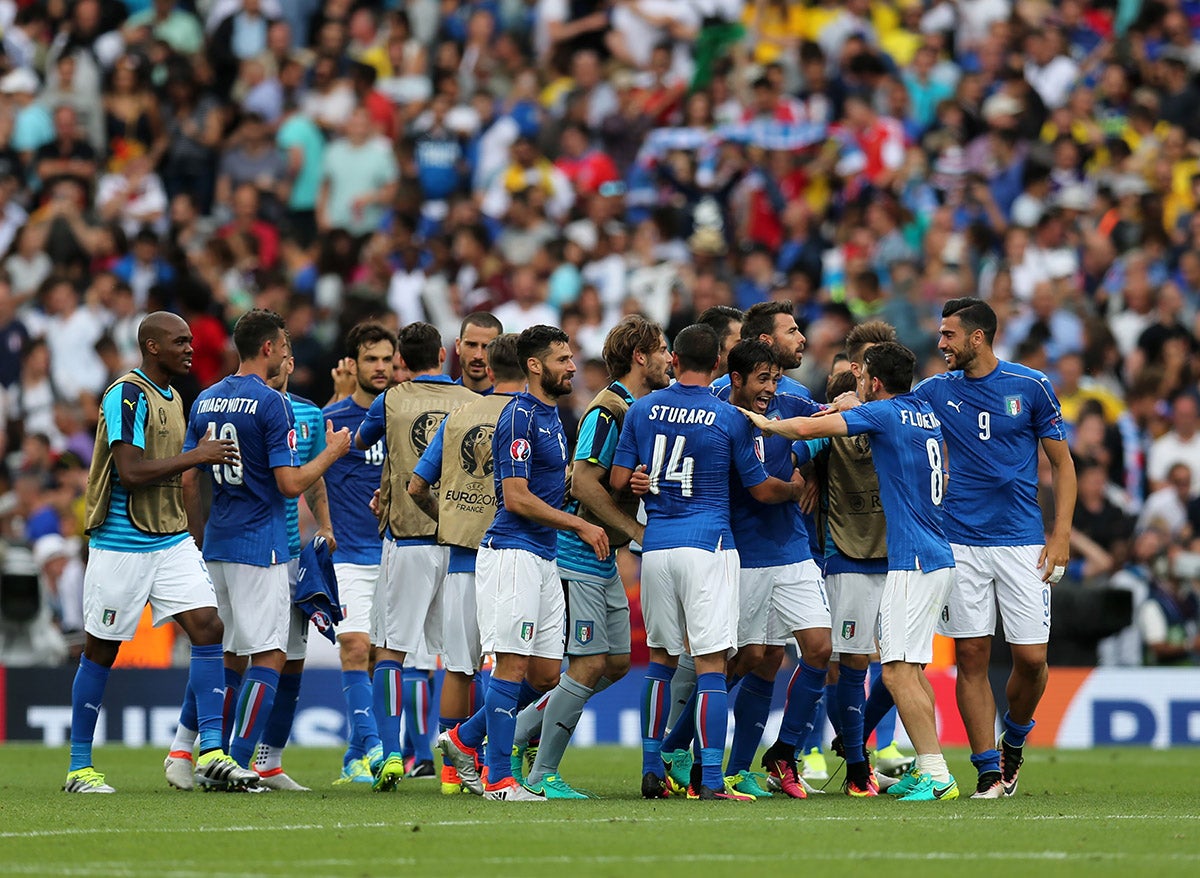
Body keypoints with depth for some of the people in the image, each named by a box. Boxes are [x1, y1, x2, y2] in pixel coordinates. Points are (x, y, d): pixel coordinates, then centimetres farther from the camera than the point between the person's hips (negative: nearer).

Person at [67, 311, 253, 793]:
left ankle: (211, 754, -8)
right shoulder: (127, 395, -14)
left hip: (171, 540, 8)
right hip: (121, 543, -8)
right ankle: (79, 767, 13)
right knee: (101, 649, 2)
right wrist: (197, 456, -17)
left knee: (207, 627, -7)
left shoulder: (172, 397, 14)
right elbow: (131, 472, -23)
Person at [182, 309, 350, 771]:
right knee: (269, 656, -4)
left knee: (220, 653, 15)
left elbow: (189, 480, 13)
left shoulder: (205, 401, 10)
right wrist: (332, 452, -1)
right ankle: (237, 764, -10)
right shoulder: (271, 403, -12)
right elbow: (290, 483, -16)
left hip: (216, 544, 8)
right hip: (260, 546, -8)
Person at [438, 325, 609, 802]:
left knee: (545, 674, 9)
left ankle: (465, 739, 22)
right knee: (512, 666, -8)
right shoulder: (520, 416, -13)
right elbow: (516, 498, -17)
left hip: (543, 557, 9)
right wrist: (581, 525, -12)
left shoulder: (550, 415, 18)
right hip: (512, 553, -9)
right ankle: (499, 779, -5)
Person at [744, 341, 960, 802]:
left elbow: (809, 428, -15)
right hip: (936, 556, 9)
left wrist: (767, 422, 5)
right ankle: (926, 767, 16)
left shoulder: (884, 414, -10)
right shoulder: (927, 414, 13)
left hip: (912, 561, -9)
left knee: (898, 670, -10)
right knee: (910, 667, 14)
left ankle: (936, 773, -13)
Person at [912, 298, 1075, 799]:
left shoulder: (1031, 387, 0)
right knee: (971, 656, -2)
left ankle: (1013, 741, 22)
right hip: (961, 543, 2)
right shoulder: (936, 391, 7)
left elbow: (1062, 463, 4)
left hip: (1022, 542, -2)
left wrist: (1061, 536, -4)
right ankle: (989, 771, 4)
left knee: (1031, 658, -6)